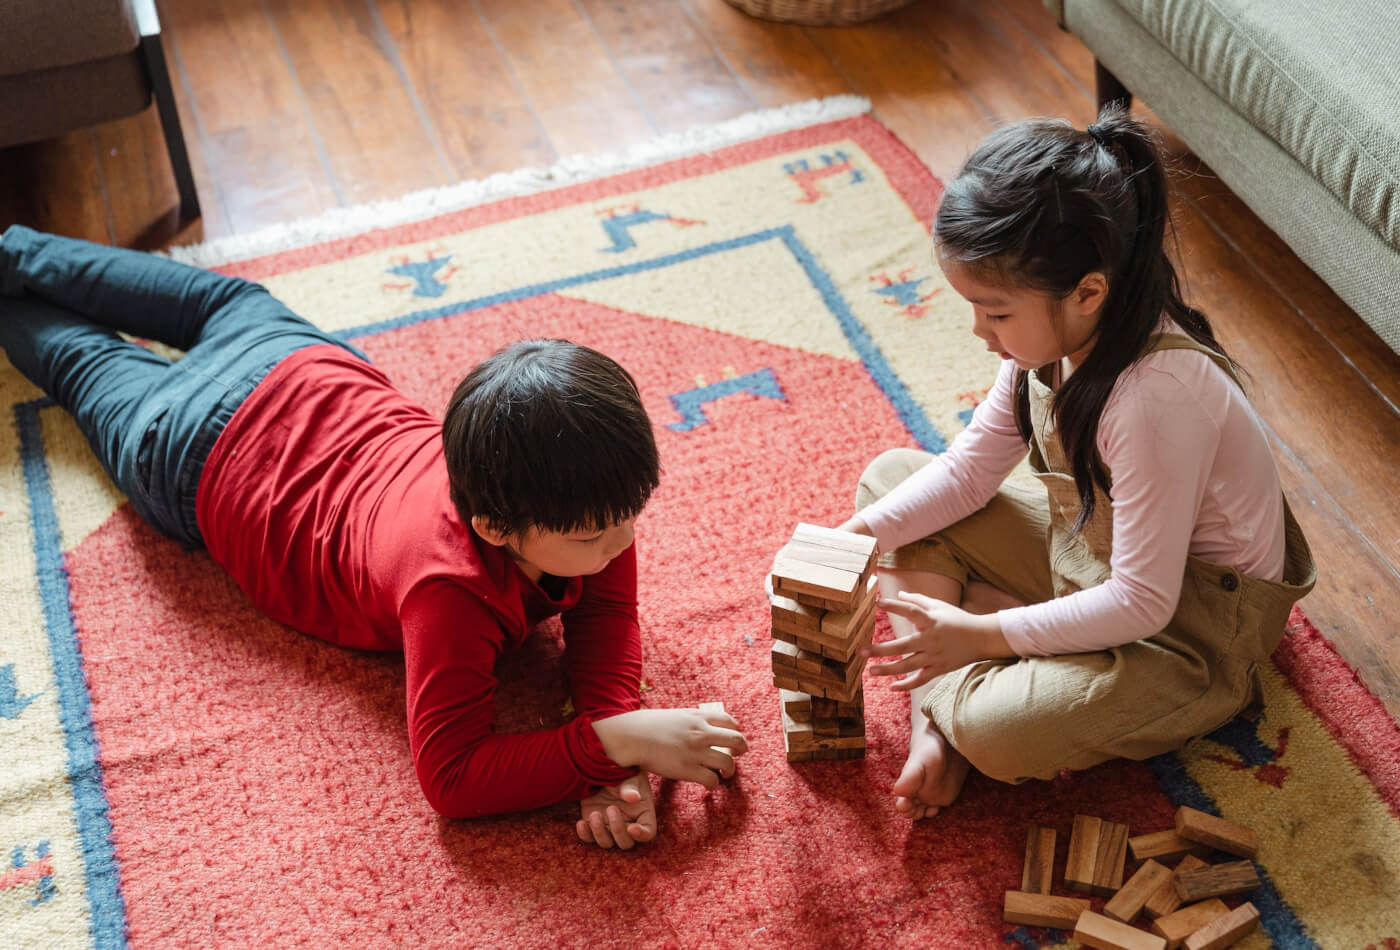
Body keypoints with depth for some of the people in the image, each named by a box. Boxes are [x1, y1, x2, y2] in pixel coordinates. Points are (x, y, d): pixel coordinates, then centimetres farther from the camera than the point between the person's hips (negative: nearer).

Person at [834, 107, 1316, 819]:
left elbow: (1142, 603, -30)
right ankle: (934, 717, -10)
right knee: (891, 474, 2)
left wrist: (982, 634, -25)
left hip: (1187, 620, -9)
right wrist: (858, 537, -12)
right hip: (1084, 539, 9)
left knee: (997, 733, -33)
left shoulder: (1157, 393, -36)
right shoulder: (1057, 332, -12)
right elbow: (971, 468, 1)